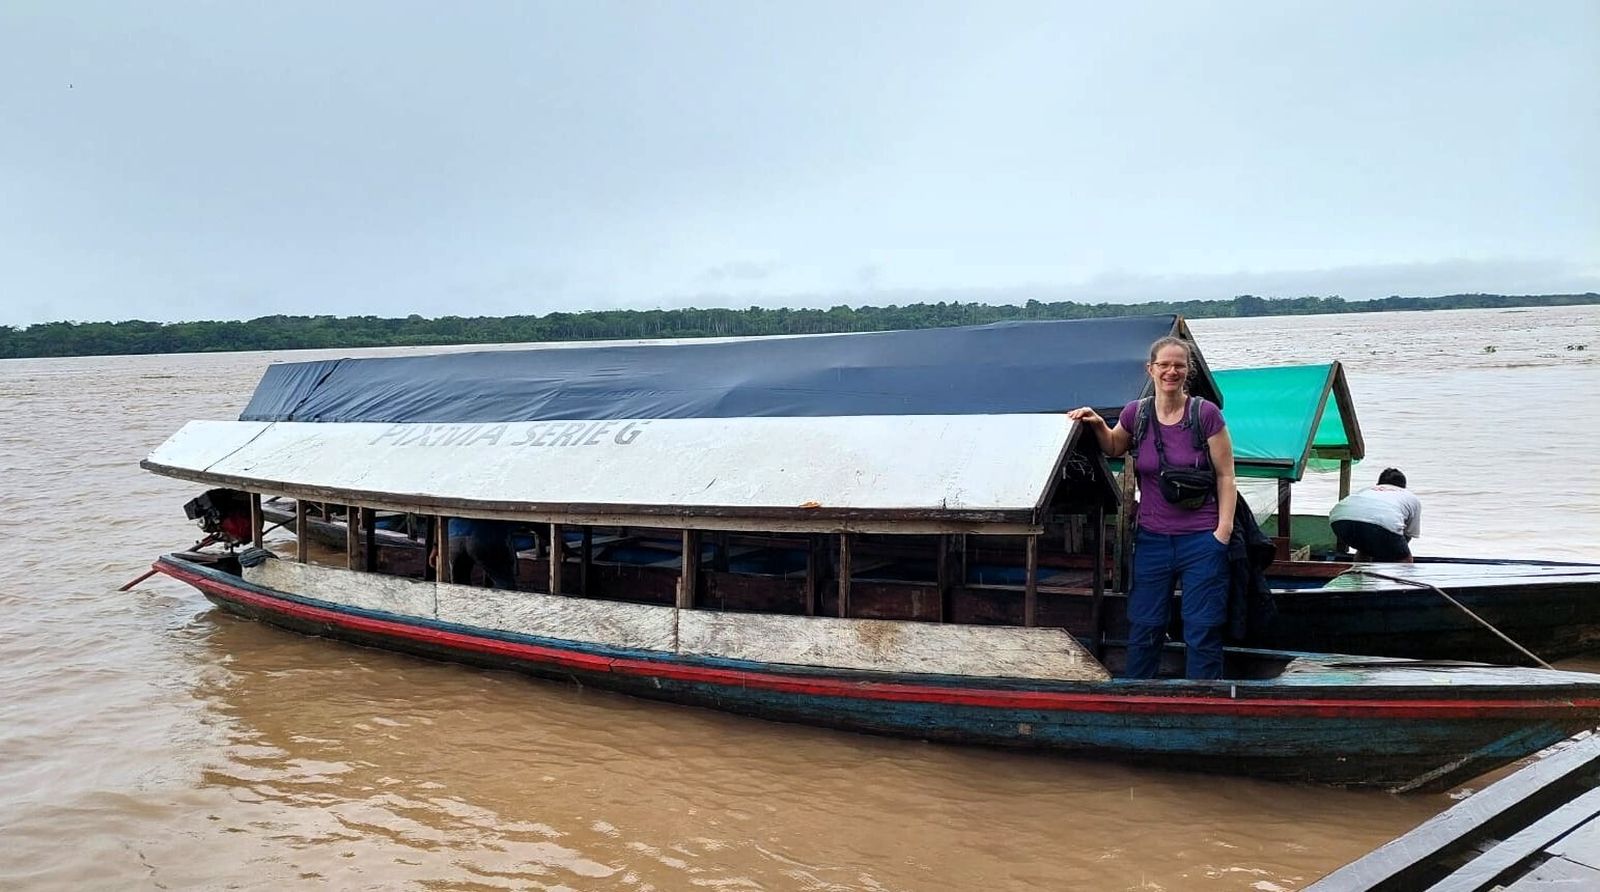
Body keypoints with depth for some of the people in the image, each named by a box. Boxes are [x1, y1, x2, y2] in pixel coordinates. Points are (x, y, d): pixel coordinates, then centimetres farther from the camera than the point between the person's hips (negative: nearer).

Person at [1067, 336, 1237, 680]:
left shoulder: (1206, 414, -7)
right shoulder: (1136, 413, 1)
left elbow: (1225, 476, -3)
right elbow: (1114, 448, 23)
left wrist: (1224, 529, -10)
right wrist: (1097, 424, 4)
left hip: (1201, 539, -3)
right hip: (1152, 539, 3)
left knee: (1202, 633, 3)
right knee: (1143, 630, 10)